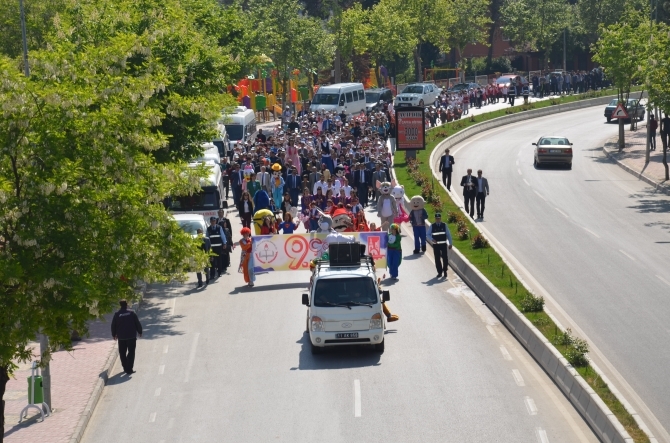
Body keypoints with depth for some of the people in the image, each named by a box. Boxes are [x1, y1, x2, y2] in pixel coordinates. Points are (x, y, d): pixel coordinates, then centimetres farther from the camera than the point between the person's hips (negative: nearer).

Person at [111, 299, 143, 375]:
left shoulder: (117, 314, -2)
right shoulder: (132, 312, -5)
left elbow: (113, 325, 4)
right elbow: (138, 323, -1)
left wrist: (114, 334, 19)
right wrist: (139, 332, 13)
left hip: (121, 337, 1)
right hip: (131, 336, -1)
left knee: (122, 353, 13)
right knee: (131, 352, 2)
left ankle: (125, 368, 17)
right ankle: (129, 369, -5)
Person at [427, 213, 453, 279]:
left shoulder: (444, 226, 2)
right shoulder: (432, 226, 2)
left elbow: (448, 235, 5)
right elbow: (428, 235, 3)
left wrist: (450, 244, 3)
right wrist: (432, 239, -16)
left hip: (443, 244, -1)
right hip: (436, 245, 1)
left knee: (445, 258, -5)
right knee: (437, 259, 3)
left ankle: (445, 271, 13)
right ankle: (439, 272, 13)